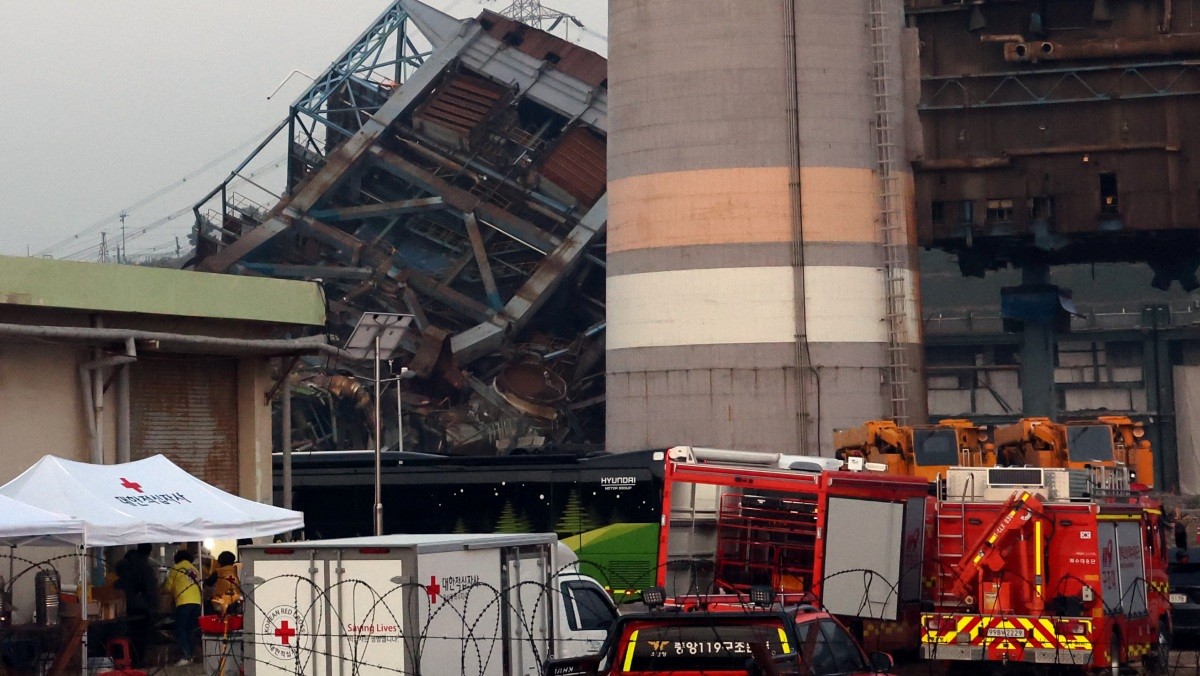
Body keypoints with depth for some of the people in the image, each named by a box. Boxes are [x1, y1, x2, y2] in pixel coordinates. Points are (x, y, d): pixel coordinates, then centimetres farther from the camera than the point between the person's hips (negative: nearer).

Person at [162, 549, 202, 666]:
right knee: (191, 631, 11)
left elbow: (168, 587, 7)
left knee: (180, 630, -4)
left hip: (183, 602, -5)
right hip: (196, 602, 5)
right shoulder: (194, 570, 18)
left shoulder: (175, 569, 6)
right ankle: (189, 655, 9)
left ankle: (184, 656, -17)